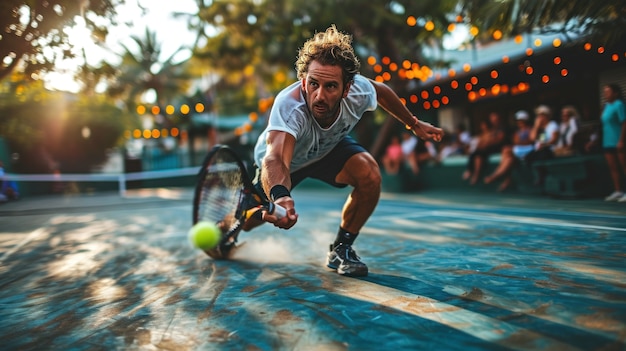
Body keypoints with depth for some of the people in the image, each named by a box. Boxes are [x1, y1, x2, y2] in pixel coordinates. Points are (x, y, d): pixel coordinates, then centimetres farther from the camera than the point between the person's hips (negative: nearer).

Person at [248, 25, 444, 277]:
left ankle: (341, 249, -5)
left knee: (370, 174, -26)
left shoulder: (359, 91, -30)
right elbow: (275, 160, -62)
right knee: (247, 222, -2)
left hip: (331, 147, 3)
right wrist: (280, 196, -84)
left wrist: (414, 124, 7)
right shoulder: (288, 107, -46)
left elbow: (380, 90, -4)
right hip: (281, 159, -2)